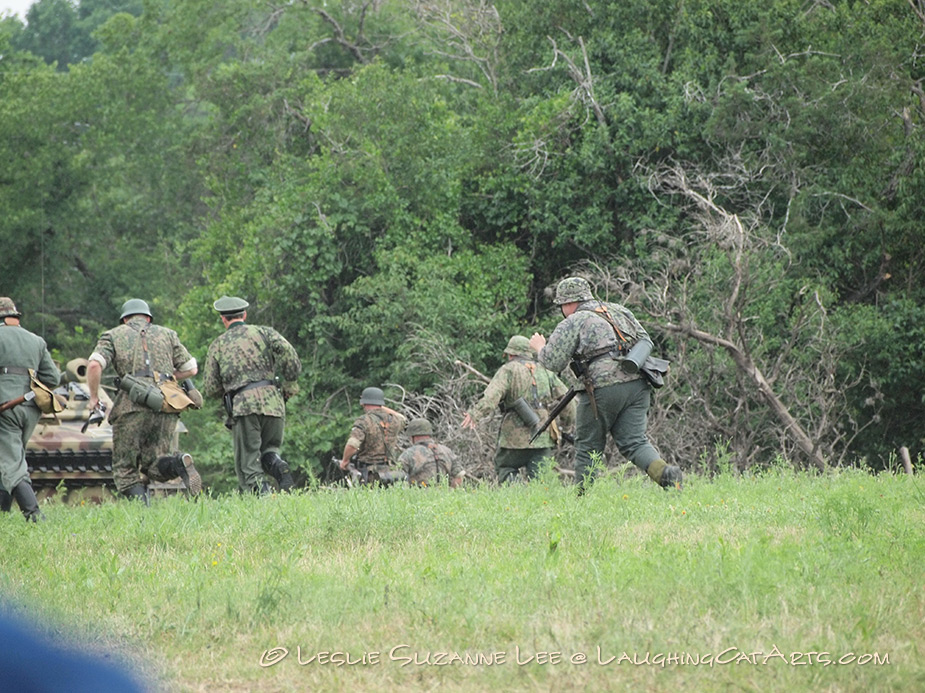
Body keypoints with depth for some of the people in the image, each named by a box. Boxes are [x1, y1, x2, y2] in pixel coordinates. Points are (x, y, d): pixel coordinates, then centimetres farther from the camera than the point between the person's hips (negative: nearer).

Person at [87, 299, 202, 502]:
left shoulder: (114, 336, 13)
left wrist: (94, 397, 7)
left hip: (132, 408, -3)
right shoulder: (167, 334, 21)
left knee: (125, 469, 6)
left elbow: (94, 365, -4)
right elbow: (191, 369, 17)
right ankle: (178, 462, -22)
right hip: (166, 408, 3)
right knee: (153, 465, 11)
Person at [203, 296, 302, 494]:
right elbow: (288, 352, -3)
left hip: (242, 405, -1)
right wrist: (289, 386, 8)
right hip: (272, 401, 1)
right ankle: (279, 467, -14)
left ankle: (260, 492, -27)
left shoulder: (218, 344, 16)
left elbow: (210, 388, 12)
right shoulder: (263, 332, 14)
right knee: (269, 449, 18)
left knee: (248, 463, 0)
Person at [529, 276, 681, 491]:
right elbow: (646, 343, 22)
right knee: (634, 441, 2)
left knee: (588, 447, 8)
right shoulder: (619, 311, 20)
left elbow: (553, 362, -2)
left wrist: (540, 347, 18)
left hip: (603, 388, -5)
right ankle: (665, 473, -23)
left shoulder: (573, 322, 1)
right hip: (637, 384, 5)